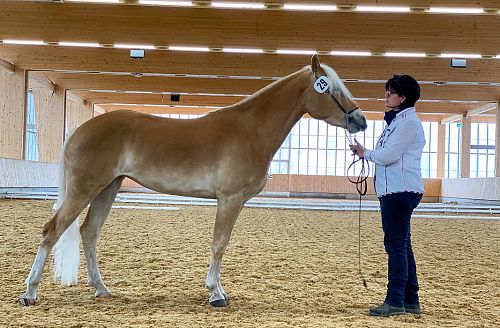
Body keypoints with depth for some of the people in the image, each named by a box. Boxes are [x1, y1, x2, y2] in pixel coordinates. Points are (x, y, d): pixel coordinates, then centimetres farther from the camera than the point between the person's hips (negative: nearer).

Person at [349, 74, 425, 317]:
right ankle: (410, 300, 18)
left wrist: (365, 153, -1)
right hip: (393, 190, 11)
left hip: (401, 191, -11)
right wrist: (365, 153, 8)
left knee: (396, 244, -9)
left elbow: (388, 155, -18)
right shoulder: (397, 120, 20)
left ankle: (395, 301, -6)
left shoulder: (408, 121, -12)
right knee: (401, 245, 12)